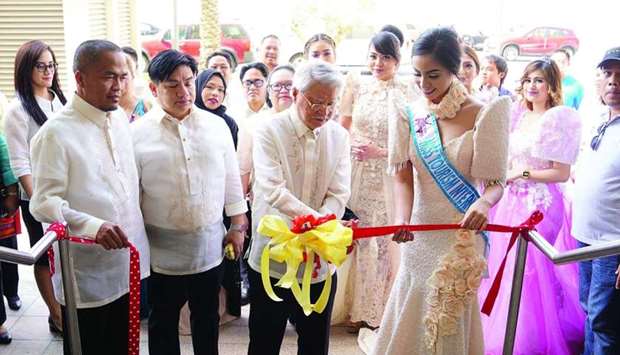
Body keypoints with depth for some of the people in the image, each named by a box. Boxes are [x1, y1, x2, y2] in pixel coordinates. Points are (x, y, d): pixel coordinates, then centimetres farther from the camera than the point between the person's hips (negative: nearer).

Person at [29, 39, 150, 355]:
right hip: (87, 276, -6)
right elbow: (43, 203, -19)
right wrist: (93, 226, -33)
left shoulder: (120, 119, 6)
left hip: (127, 266, 6)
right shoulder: (56, 133, -15)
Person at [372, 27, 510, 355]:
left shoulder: (482, 116, -9)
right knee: (409, 323, 16)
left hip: (461, 237, -3)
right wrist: (401, 220, -22)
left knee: (450, 324, 10)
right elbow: (403, 176, -5)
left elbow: (495, 183, -7)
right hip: (419, 235, 3)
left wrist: (484, 202, -29)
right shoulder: (409, 114, 0)